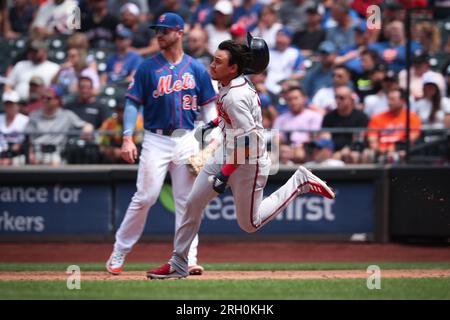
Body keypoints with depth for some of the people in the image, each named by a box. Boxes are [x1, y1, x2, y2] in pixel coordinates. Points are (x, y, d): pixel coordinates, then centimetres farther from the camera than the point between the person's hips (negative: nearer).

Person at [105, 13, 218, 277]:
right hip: (156, 140, -1)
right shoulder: (148, 68, 3)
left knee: (186, 201, 1)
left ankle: (188, 258, 3)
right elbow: (133, 103, 2)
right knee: (145, 197, -6)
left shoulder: (197, 69, 7)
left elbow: (208, 106, 9)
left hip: (187, 141, 2)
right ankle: (119, 253, 4)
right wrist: (127, 138, -9)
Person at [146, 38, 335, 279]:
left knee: (250, 223, 7)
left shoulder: (235, 97, -28)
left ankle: (300, 182, 16)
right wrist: (217, 122, 23)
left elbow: (248, 139, -31)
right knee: (193, 203, 4)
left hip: (248, 162, -9)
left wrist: (225, 174, -30)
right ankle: (178, 264, 12)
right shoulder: (237, 82, 0)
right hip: (226, 154, 9)